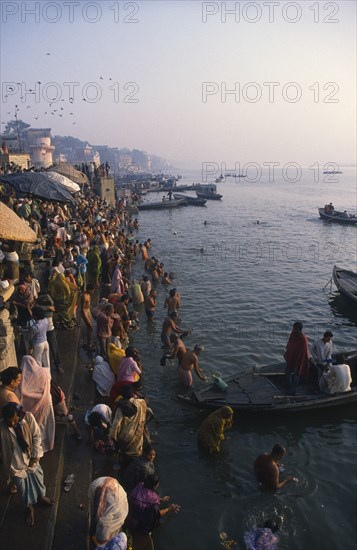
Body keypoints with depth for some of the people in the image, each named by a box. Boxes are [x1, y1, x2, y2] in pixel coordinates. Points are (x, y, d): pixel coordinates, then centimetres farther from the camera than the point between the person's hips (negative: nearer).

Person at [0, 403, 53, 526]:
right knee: (22, 486, 19)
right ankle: (29, 507, 47)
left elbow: (37, 436, -13)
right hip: (15, 462, -2)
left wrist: (35, 455, -12)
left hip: (31, 457, 2)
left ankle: (41, 496, 56)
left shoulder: (28, 417, -25)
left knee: (37, 479, 25)